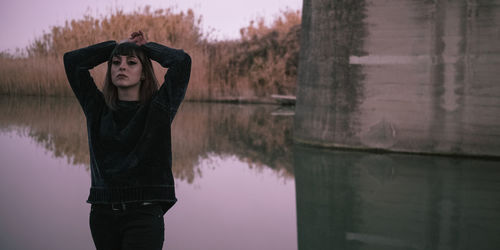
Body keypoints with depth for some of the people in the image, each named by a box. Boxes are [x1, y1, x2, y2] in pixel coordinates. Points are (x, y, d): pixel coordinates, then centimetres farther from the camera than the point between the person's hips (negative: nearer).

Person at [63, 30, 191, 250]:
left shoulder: (157, 108, 3)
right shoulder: (98, 108, 12)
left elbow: (181, 61, -7)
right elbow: (72, 60, 12)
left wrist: (146, 46, 9)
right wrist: (117, 45, 16)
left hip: (144, 213, -4)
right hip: (103, 213, 4)